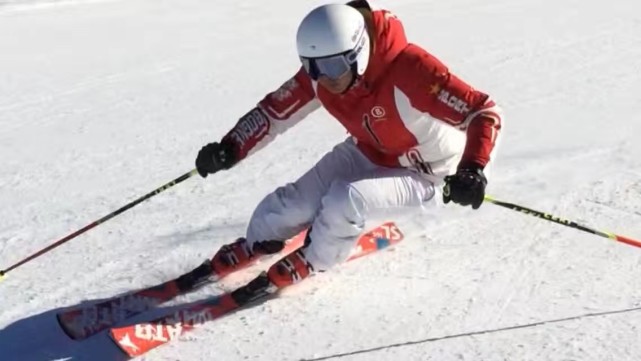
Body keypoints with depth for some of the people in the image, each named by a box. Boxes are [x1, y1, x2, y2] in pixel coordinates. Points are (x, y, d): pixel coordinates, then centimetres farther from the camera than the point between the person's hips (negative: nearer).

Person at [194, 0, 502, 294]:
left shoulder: (408, 69, -37)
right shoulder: (319, 73, -18)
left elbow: (484, 112, -35)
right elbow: (275, 110, -4)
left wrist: (472, 169, -50)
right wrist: (230, 149, -15)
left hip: (421, 175, -5)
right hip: (366, 154, 6)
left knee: (347, 198, -29)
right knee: (295, 202, -3)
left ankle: (312, 259, 3)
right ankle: (254, 245, 30)